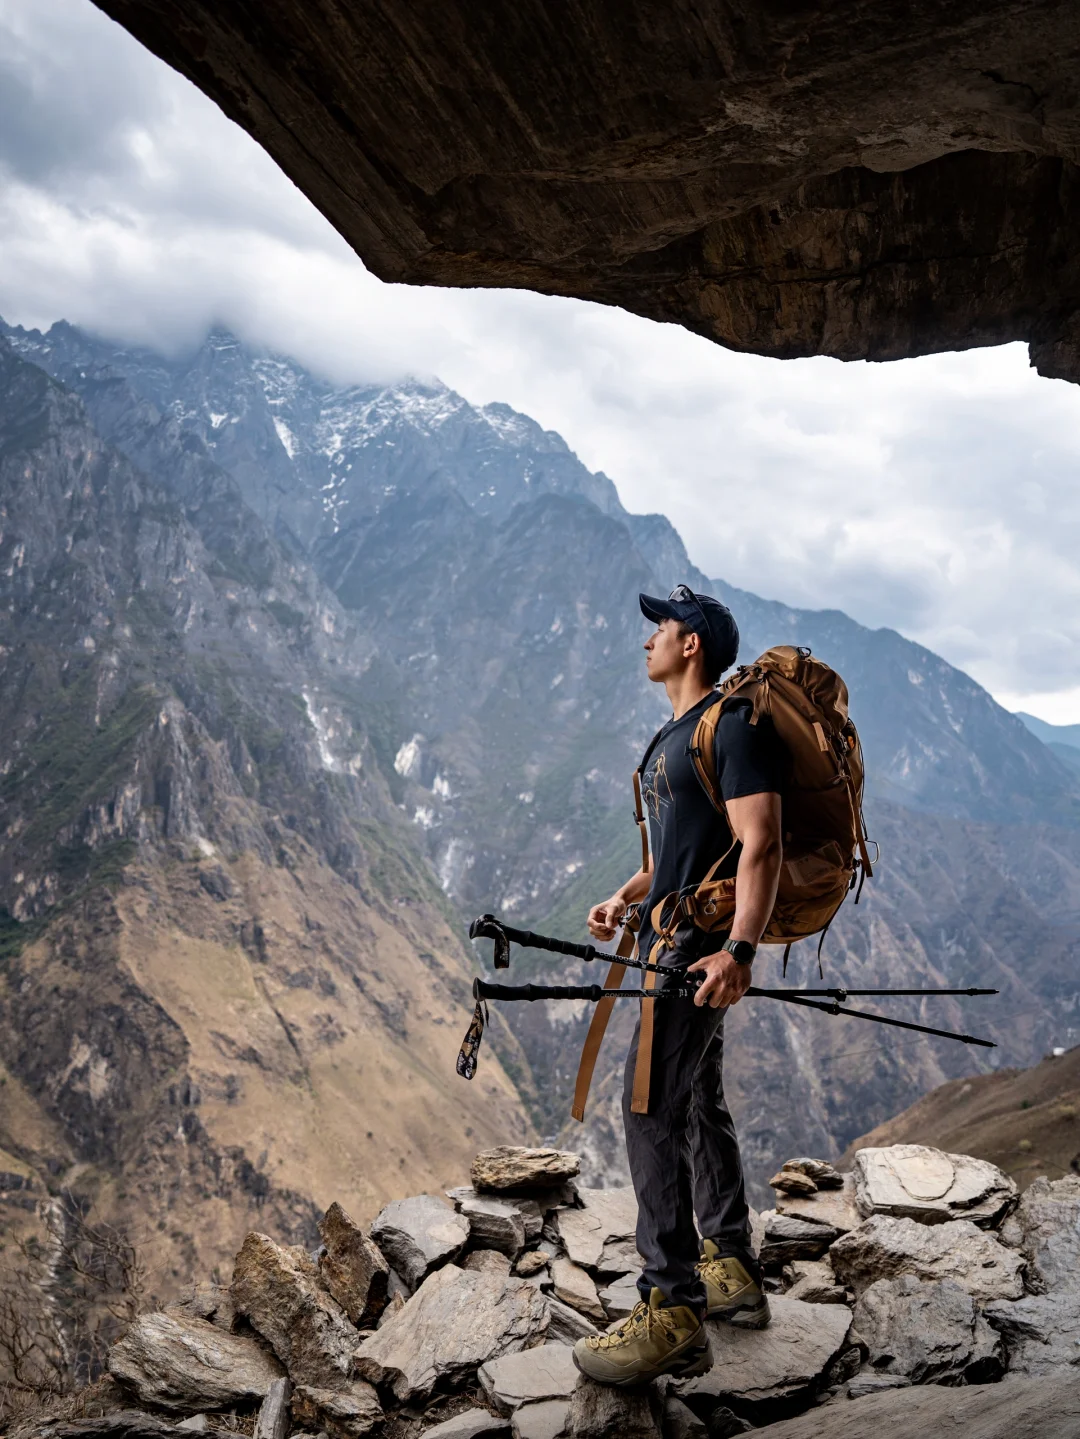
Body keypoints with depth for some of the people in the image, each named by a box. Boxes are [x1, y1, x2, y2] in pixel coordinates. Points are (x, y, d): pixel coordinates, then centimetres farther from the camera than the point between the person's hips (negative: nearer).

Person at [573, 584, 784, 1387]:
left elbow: (760, 843, -21)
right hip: (675, 936, 11)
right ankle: (733, 1275, 28)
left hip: (704, 943, -10)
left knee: (653, 1106, -13)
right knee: (698, 1104, 15)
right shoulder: (675, 736, 19)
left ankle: (673, 1314, -8)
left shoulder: (734, 723, -12)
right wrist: (628, 897, 14)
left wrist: (740, 947, -31)